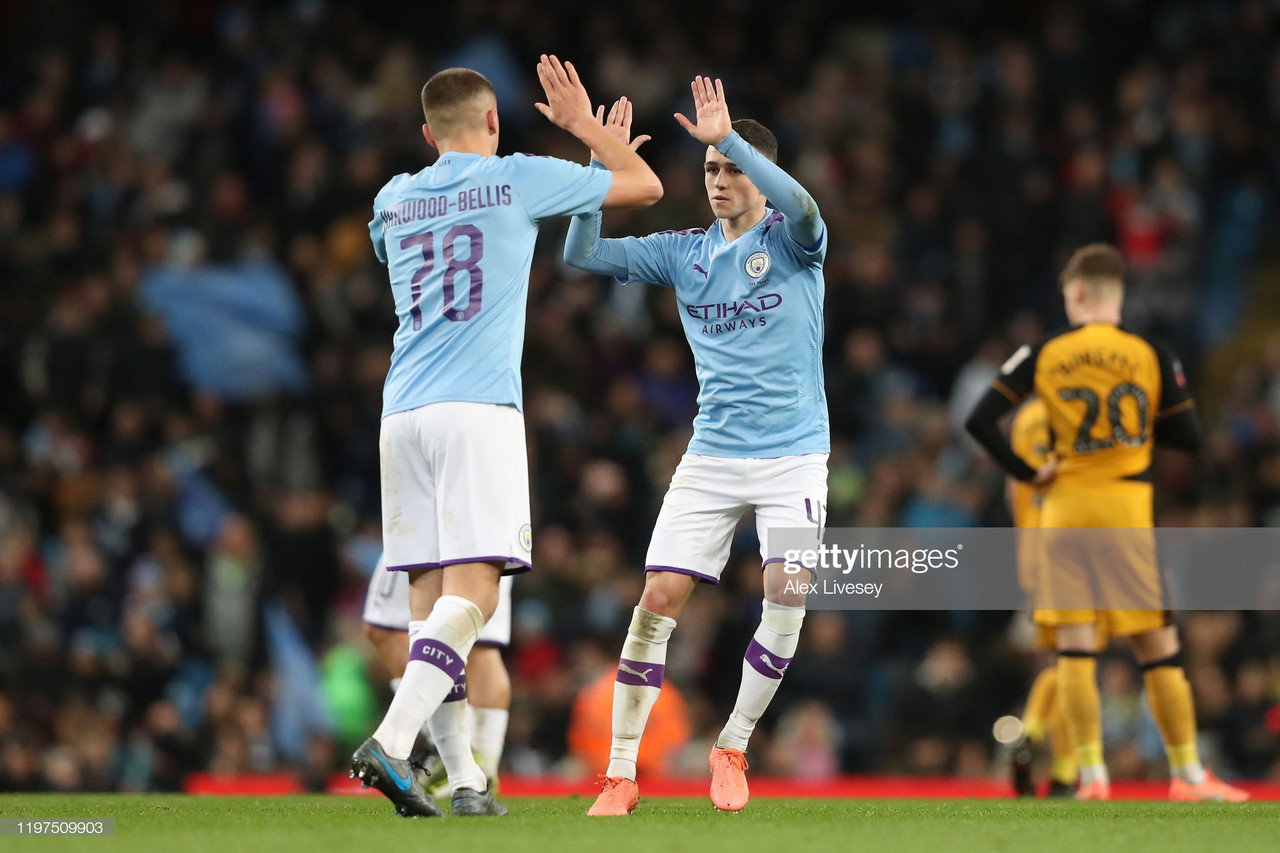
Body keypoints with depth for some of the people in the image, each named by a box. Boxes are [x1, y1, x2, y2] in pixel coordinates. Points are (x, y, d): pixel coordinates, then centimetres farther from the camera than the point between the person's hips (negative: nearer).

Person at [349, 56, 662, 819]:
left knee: (431, 595, 5)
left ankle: (465, 777, 1)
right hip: (478, 410, -5)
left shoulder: (393, 199, 15)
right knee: (471, 592, -11)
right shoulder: (518, 180, 3)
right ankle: (392, 742, -29)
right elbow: (647, 186, 13)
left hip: (403, 412, 5)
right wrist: (583, 123, 28)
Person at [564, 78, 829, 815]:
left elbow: (801, 206, -27)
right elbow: (581, 253, 1)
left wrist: (730, 137, -35)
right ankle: (622, 770, -1)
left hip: (793, 455, -2)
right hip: (712, 457, 2)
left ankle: (733, 748, 3)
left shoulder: (791, 242, -2)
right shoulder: (684, 252, 7)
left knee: (787, 593, -18)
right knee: (660, 597, -9)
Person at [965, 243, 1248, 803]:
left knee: (1074, 645, 2)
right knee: (1158, 649, 5)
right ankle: (1187, 774, 8)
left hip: (1065, 506, 1)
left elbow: (979, 420, -4)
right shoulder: (1152, 356, -1)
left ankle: (1091, 775, -5)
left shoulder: (1042, 355, 1)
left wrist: (1025, 472, 3)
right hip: (1127, 508, -1)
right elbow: (1188, 437, 1)